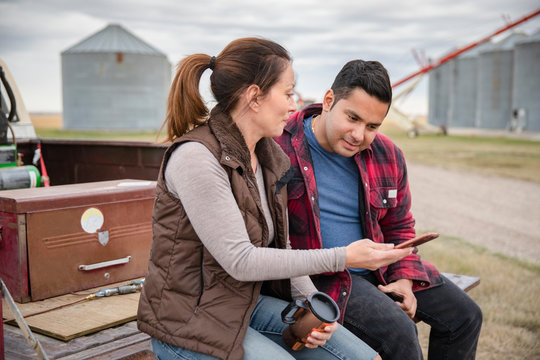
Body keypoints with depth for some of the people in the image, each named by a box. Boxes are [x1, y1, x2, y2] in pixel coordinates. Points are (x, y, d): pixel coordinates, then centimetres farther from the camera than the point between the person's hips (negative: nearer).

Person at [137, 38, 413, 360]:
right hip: (192, 322, -7)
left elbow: (279, 247, 10)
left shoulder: (271, 156, 4)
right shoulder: (195, 157, -21)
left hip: (252, 303, 7)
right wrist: (343, 258, -23)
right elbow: (240, 261, -24)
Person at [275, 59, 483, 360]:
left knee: (465, 315, 6)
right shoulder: (280, 148, -16)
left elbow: (399, 226, 14)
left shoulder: (388, 155, 3)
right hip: (322, 276, -6)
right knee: (398, 329, -27)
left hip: (380, 269, 7)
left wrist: (405, 278, -1)